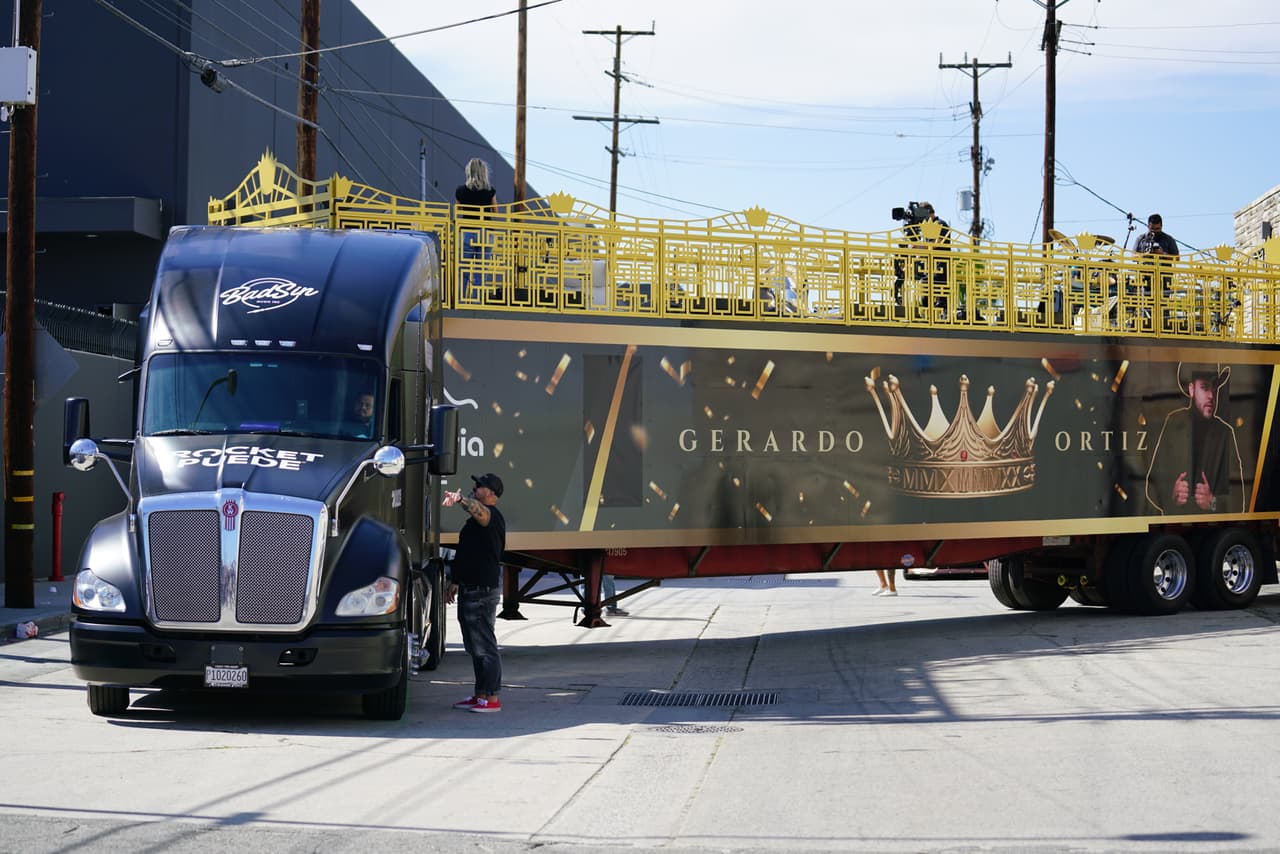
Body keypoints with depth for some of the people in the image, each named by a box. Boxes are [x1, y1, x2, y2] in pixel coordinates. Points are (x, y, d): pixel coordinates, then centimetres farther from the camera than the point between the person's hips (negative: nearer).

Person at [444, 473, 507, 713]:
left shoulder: (492, 515, -12)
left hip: (483, 591, -11)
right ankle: (480, 694, 22)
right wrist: (455, 581, 29)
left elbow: (478, 510, -38)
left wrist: (460, 500, -57)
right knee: (474, 646, 15)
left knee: (484, 645, -8)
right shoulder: (477, 518, 20)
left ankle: (492, 699, -5)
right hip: (470, 589, 11)